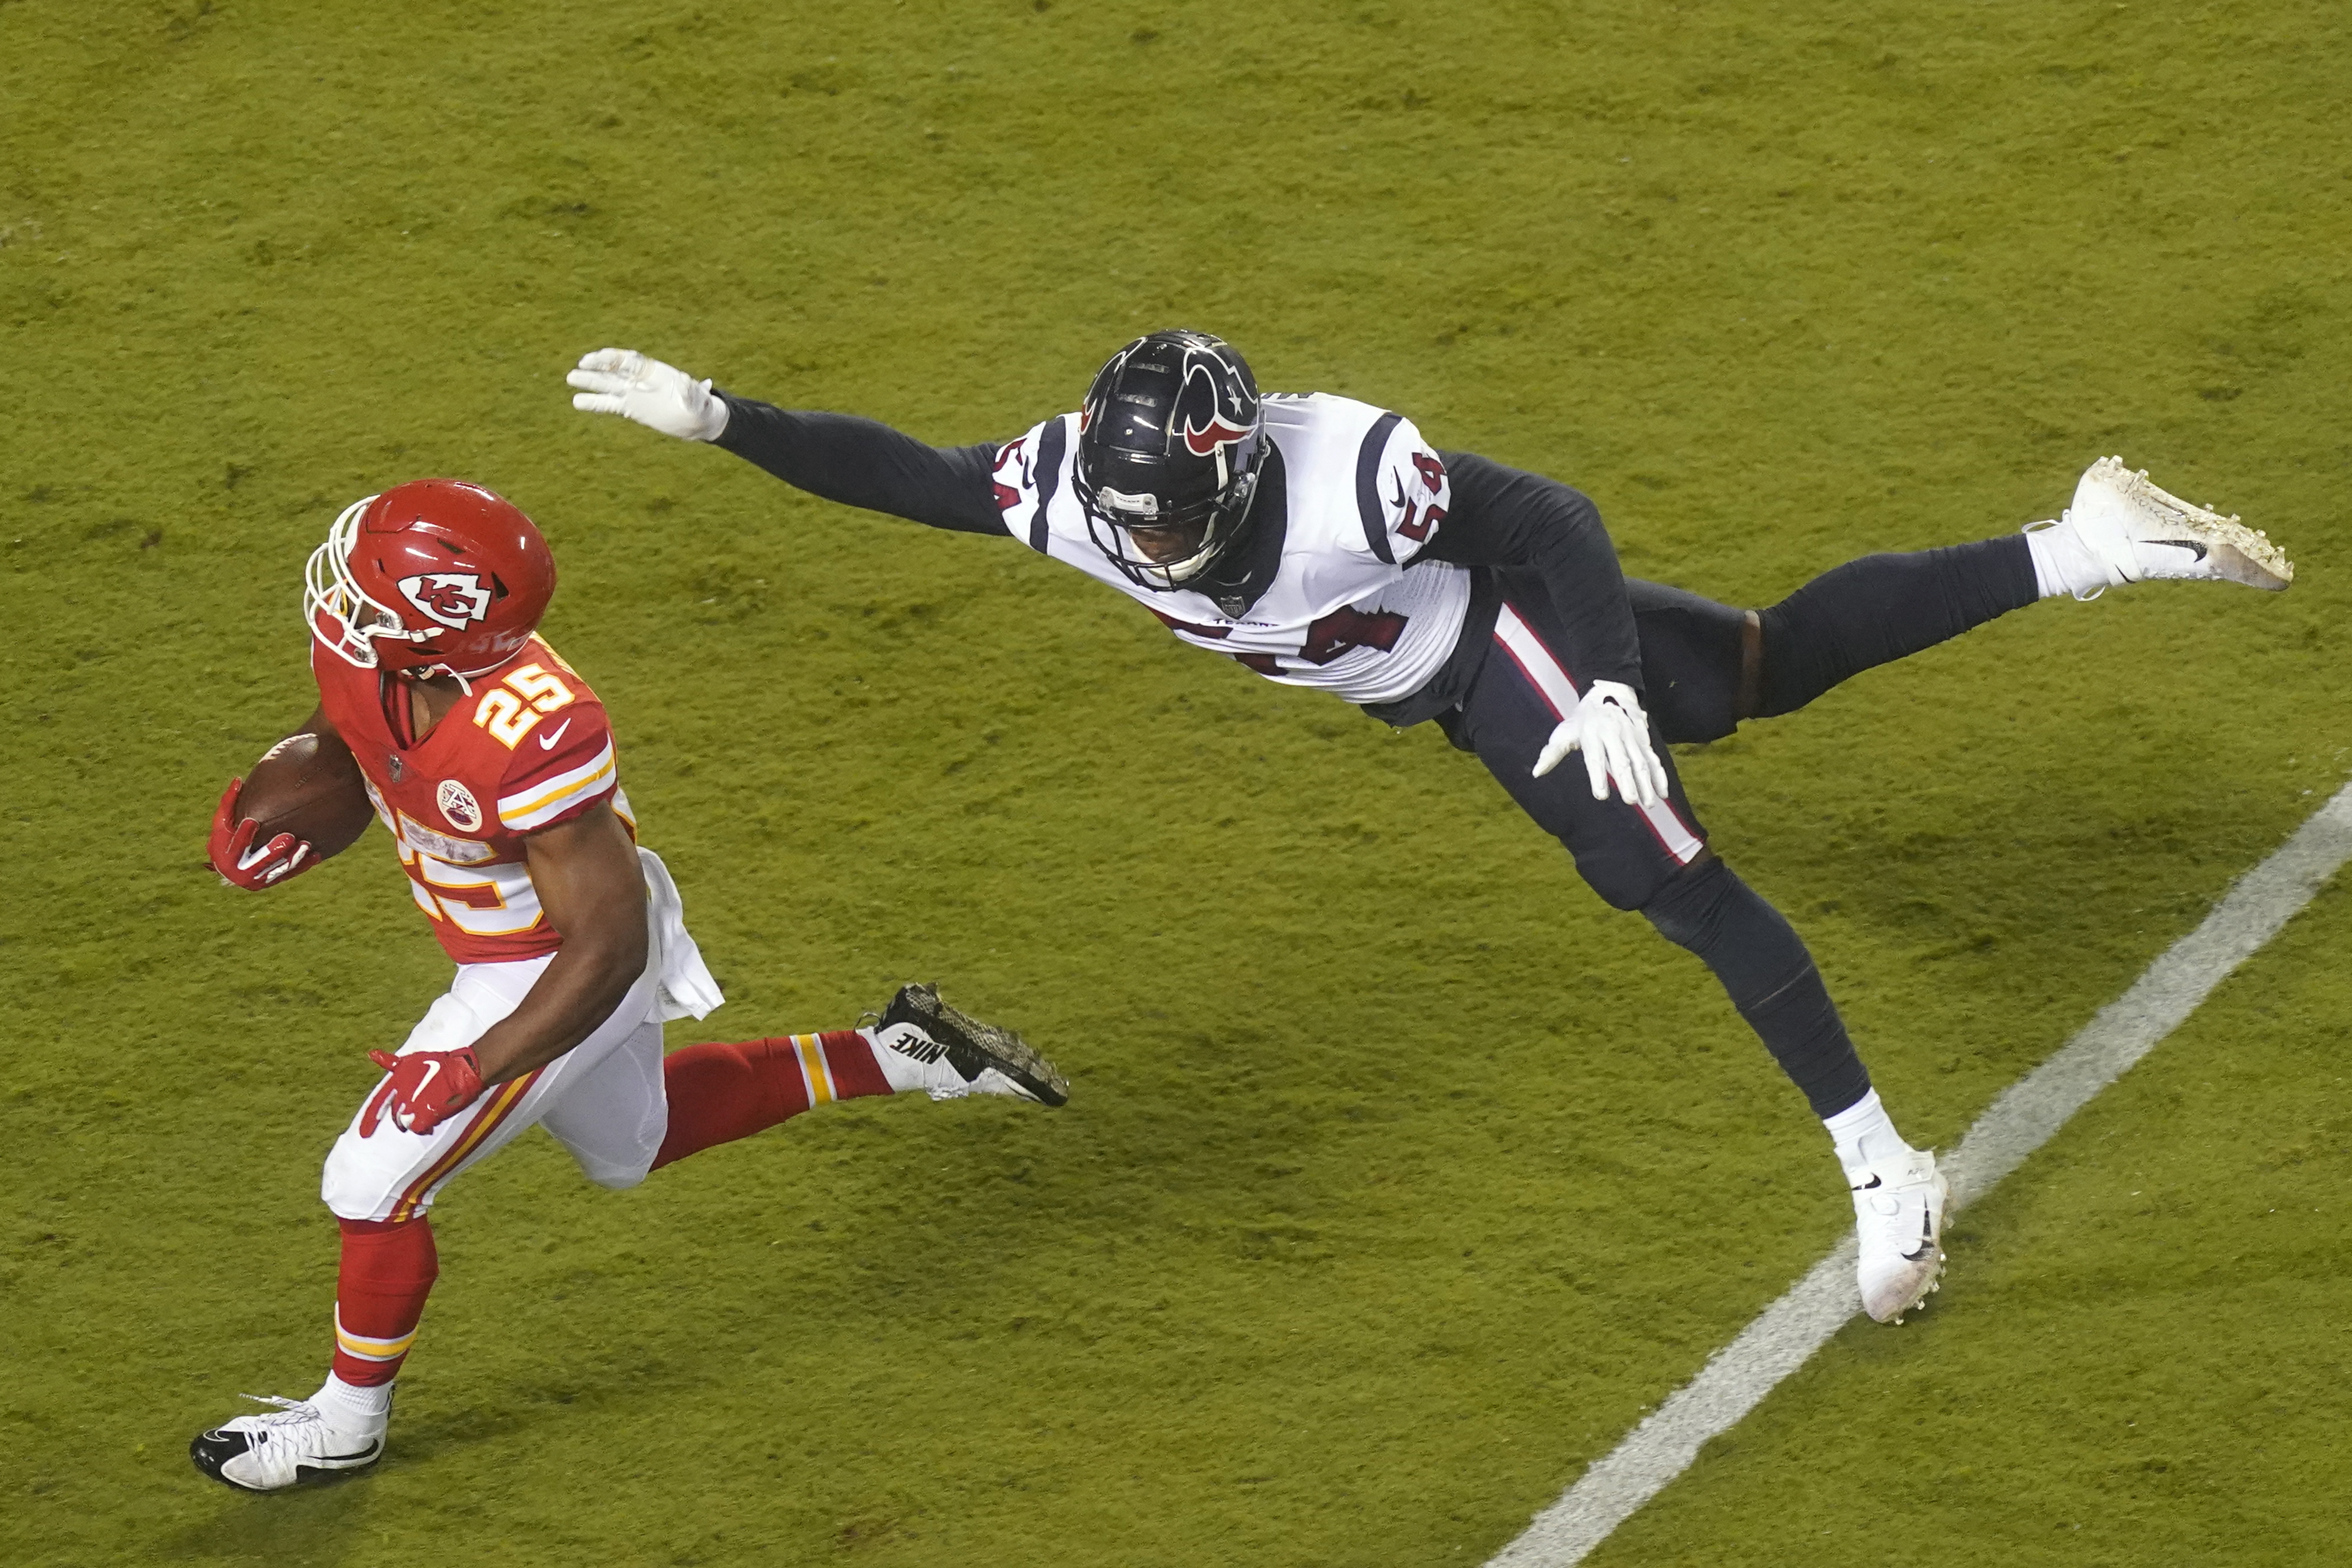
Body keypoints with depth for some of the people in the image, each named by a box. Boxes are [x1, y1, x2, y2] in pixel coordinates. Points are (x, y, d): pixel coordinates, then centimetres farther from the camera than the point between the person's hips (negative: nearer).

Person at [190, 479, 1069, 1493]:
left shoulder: (530, 738, -40)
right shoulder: (358, 654, -20)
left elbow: (609, 943, -31)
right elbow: (338, 748, 6)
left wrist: (475, 1068, -32)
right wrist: (277, 812, -17)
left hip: (559, 977, -9)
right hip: (503, 946, 9)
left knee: (374, 1187, -1)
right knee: (632, 1144, 31)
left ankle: (347, 1420, 23)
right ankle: (889, 1056, 34)